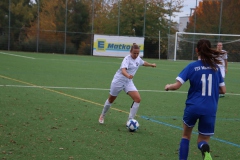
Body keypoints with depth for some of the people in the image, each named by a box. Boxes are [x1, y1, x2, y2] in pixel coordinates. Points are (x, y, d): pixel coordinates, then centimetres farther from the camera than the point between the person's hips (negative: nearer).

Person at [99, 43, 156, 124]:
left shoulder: (138, 58, 1)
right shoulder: (127, 59, -22)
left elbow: (143, 62, 27)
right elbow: (123, 70, -40)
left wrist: (151, 64, 41)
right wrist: (128, 75, -60)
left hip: (128, 82, 6)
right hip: (118, 81, -6)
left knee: (137, 99, -15)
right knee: (111, 99, 12)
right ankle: (102, 115, 39)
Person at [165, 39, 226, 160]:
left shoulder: (192, 66, -6)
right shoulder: (216, 67, 4)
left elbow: (176, 86, -12)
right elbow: (223, 90, 9)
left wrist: (168, 86, 9)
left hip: (193, 107, -1)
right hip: (210, 109, 2)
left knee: (186, 135, 25)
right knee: (203, 141, 12)